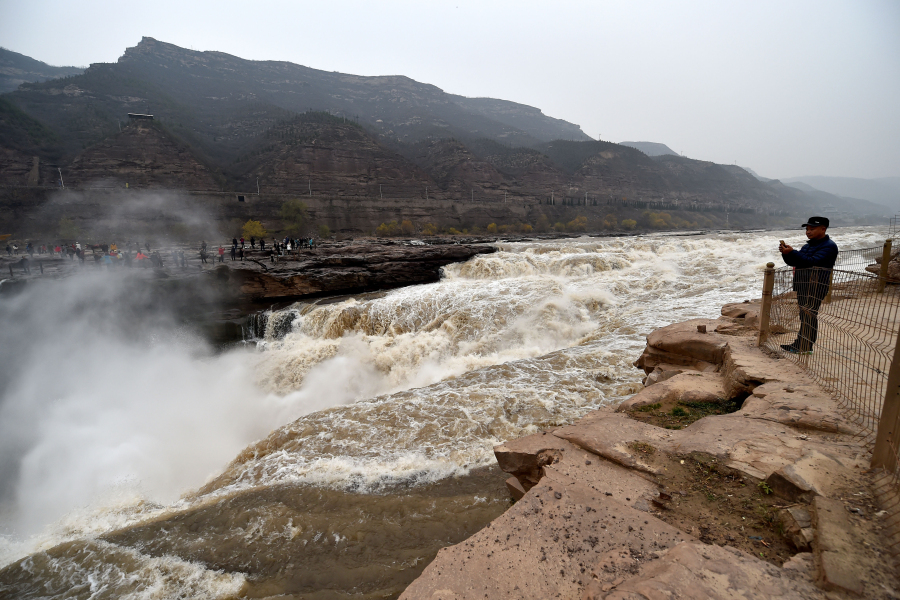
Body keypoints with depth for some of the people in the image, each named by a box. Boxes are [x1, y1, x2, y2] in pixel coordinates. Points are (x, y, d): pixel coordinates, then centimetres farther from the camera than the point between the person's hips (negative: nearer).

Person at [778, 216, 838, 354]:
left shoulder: (829, 246, -7)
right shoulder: (808, 245, 21)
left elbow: (812, 262, -20)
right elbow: (793, 262, 19)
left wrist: (792, 252, -24)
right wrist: (786, 253, 0)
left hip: (816, 284, -9)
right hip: (802, 284, 9)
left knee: (809, 313, -11)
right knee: (804, 314, 9)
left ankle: (804, 347, -11)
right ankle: (800, 344, 12)